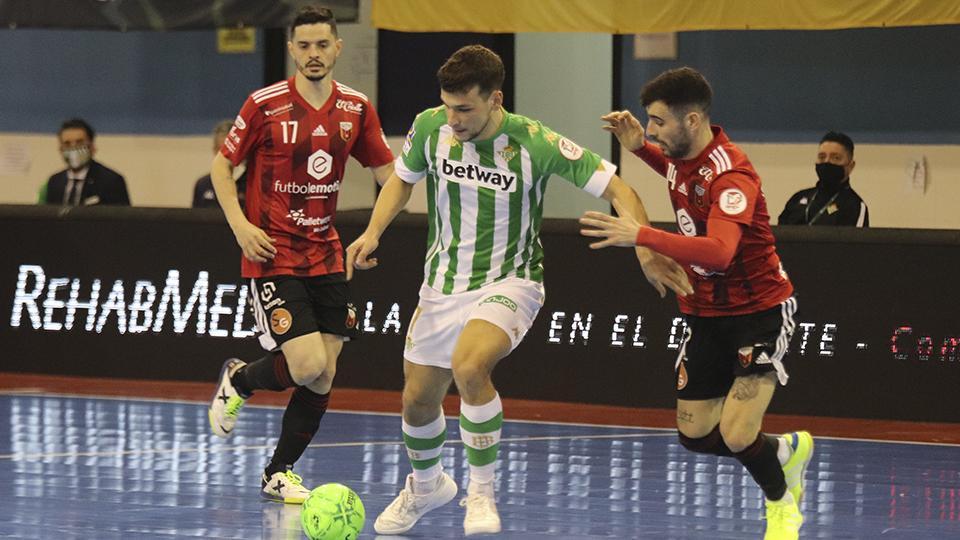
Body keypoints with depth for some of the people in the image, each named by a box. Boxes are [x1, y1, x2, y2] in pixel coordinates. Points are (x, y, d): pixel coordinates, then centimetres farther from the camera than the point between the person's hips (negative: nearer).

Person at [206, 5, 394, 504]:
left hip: (325, 254, 5)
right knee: (308, 365, -16)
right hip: (273, 256, -5)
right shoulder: (265, 105, -9)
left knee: (323, 378, 1)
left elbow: (387, 170, 11)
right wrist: (240, 224, -13)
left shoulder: (356, 108, 3)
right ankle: (238, 380, 15)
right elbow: (222, 165, -1)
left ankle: (279, 474, 16)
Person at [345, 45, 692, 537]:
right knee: (418, 401, 12)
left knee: (468, 366, -33)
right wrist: (373, 232, -5)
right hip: (443, 284, 5)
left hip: (509, 284, -5)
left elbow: (616, 189, -15)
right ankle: (426, 485, 46)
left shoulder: (535, 143, -21)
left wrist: (645, 249, -30)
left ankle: (481, 492, -14)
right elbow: (402, 178, 11)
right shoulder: (431, 127, -10)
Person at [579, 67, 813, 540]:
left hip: (759, 311, -8)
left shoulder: (731, 174, -27)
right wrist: (640, 148, 8)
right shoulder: (681, 157, -1)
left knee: (736, 437, -16)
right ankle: (787, 452, 34)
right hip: (706, 313, 8)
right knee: (696, 436, 6)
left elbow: (719, 251, -43)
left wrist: (641, 236, -51)